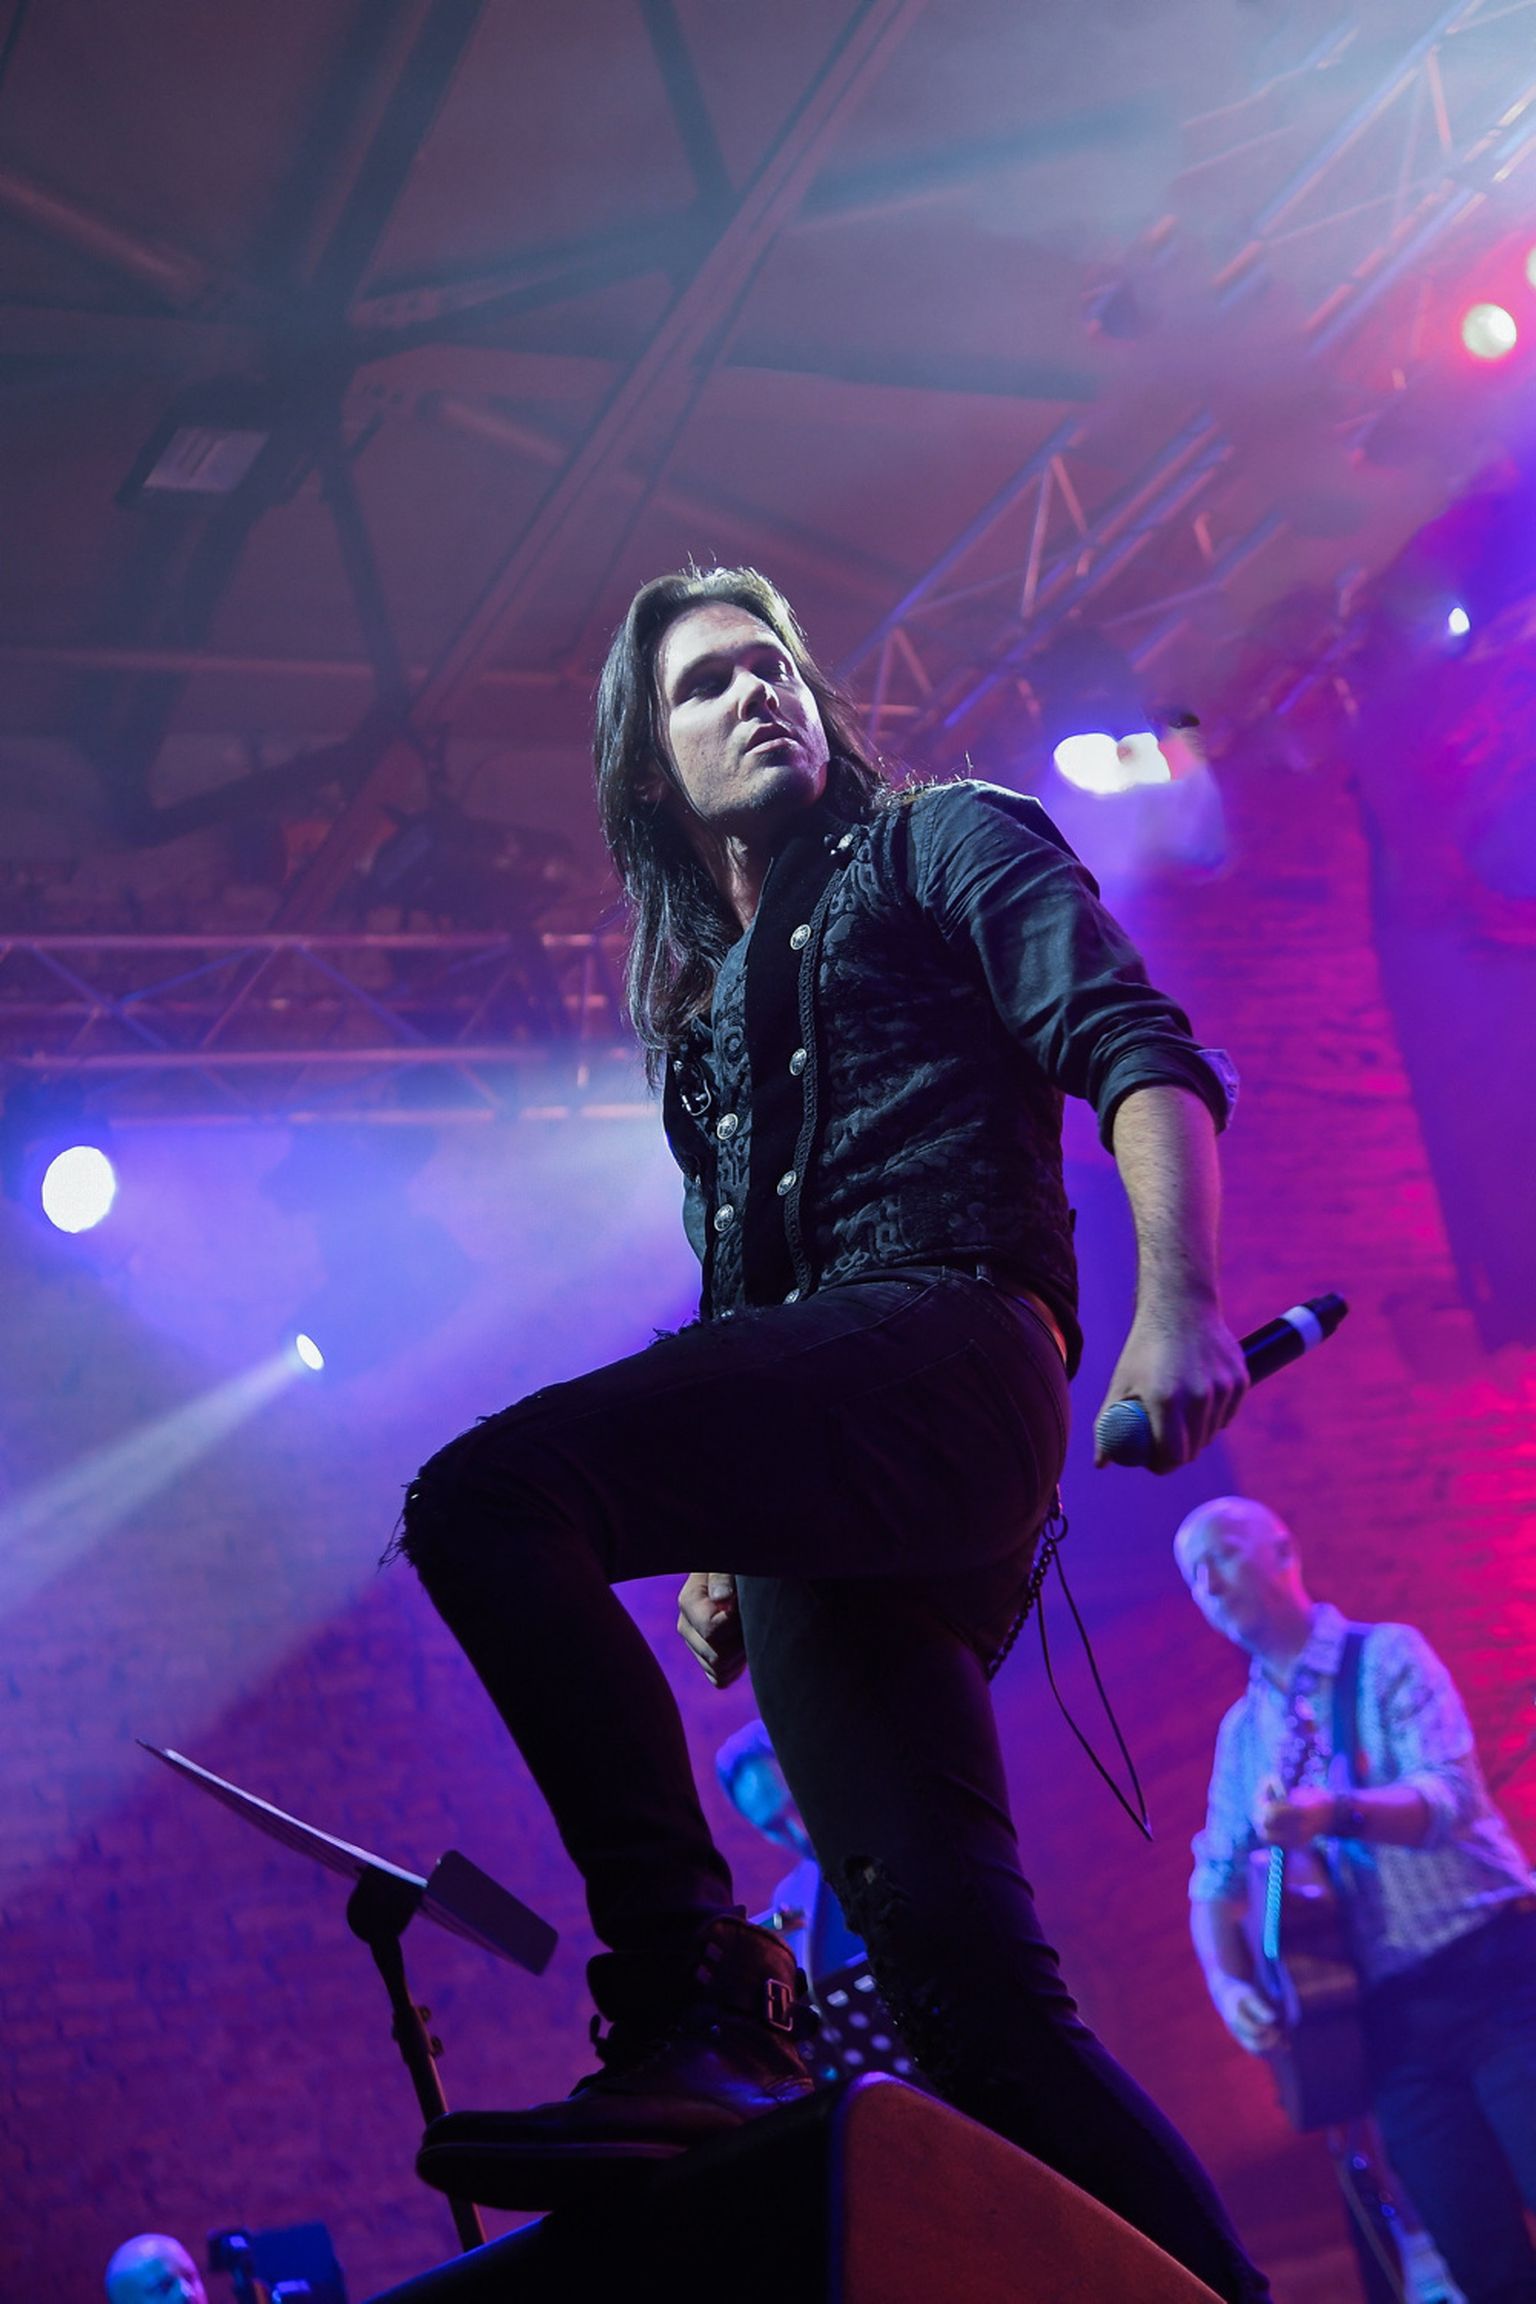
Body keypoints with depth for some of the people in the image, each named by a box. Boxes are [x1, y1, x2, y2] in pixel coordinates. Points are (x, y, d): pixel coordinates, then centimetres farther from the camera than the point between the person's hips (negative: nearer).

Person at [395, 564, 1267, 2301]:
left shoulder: (941, 845, 14)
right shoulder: (700, 1014, 33)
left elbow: (1138, 1053, -2)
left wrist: (1178, 1305, -19)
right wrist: (723, 1546, 19)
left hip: (943, 1349, -7)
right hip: (821, 1501, 7)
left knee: (484, 1495, -27)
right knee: (956, 1963, -3)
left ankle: (695, 2005, -29)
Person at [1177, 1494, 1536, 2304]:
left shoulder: (1387, 1656, 0)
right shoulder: (1241, 1733, 15)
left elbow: (1450, 1797, -14)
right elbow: (1215, 1881, 15)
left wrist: (1336, 1813, -32)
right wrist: (1228, 1983, -5)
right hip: (1391, 2017, 4)